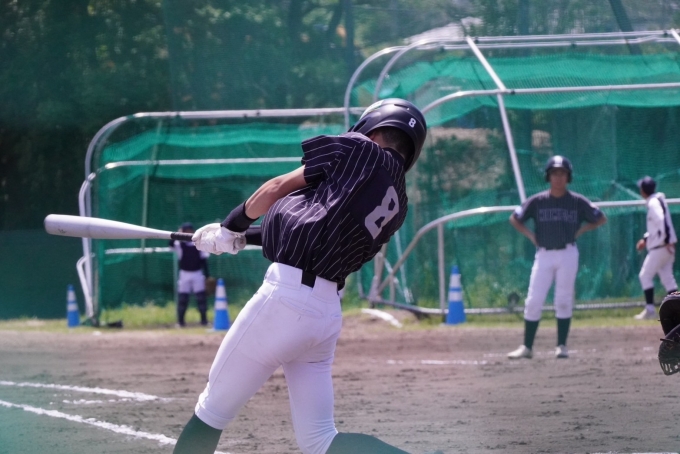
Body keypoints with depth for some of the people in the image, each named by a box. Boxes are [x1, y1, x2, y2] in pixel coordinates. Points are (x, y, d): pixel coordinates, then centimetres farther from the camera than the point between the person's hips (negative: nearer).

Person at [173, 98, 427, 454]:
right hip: (328, 313, 7)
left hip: (285, 296, -7)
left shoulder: (361, 151, 1)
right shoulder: (396, 208, 18)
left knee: (211, 411, 6)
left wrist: (232, 225, 22)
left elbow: (279, 188, 5)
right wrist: (240, 239, 29)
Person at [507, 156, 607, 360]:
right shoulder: (537, 201, 2)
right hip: (544, 255, 1)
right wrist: (530, 236, 2)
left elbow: (601, 219, 11)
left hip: (567, 253, -1)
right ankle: (526, 347, 1)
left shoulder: (577, 202, 2)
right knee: (533, 301, -3)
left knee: (564, 301, 0)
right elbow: (514, 219, 11)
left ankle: (561, 346, 7)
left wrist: (580, 230, 2)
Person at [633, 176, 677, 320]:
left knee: (645, 275, -4)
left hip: (660, 247, -9)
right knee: (667, 277, 10)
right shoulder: (658, 200, 17)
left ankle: (650, 309, -6)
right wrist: (646, 239, 24)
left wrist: (667, 241, -27)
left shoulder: (653, 203, -14)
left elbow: (662, 221, -26)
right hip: (666, 247, 9)